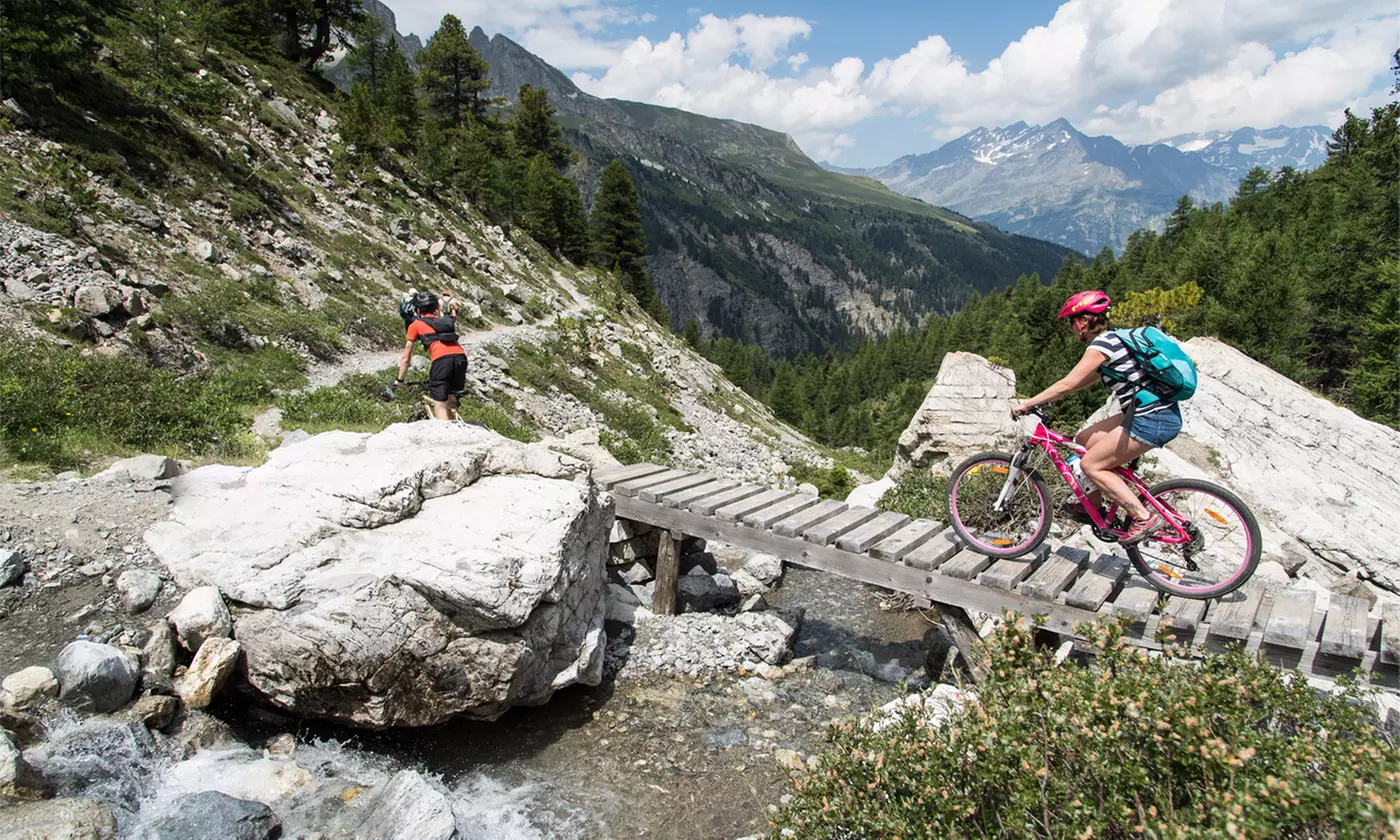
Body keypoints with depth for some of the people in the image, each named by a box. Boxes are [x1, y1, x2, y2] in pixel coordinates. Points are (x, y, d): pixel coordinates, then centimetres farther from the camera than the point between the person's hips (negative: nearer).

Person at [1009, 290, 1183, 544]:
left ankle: (1143, 517, -5)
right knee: (1084, 440, 15)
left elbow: (1067, 384, -17)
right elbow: (1083, 381, 24)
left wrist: (1026, 404, -9)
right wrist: (1040, 399, 21)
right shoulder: (1113, 339, 16)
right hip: (1160, 413, 10)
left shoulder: (1102, 344, -13)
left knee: (1091, 465, -4)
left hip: (1152, 421, -10)